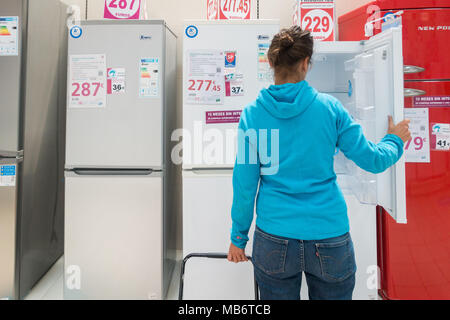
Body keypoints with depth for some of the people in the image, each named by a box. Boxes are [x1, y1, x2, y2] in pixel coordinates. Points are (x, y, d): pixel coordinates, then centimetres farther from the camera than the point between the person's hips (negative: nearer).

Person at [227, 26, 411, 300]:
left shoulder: (252, 114, -7)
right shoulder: (329, 107, -8)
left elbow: (245, 184, -4)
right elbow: (374, 160, 0)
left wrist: (239, 237, 9)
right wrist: (396, 140, 23)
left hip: (274, 240, 1)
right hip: (329, 236, 0)